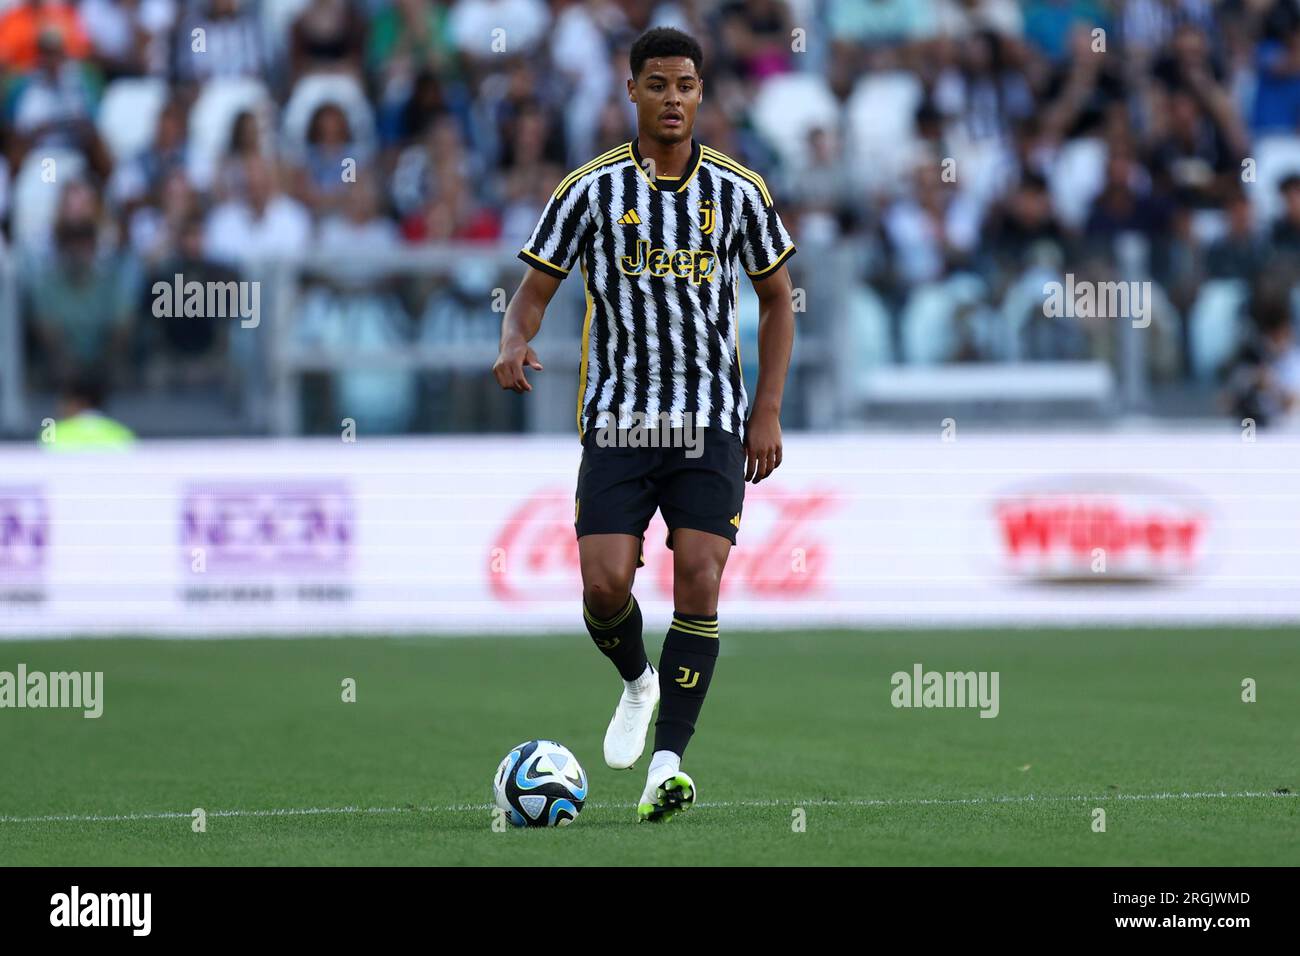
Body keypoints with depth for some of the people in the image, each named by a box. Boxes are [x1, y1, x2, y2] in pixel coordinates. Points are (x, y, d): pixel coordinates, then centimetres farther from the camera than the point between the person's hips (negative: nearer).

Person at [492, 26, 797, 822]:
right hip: (617, 419, 0)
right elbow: (536, 287, 3)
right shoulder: (590, 190, 0)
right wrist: (515, 342, -20)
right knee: (605, 585, -10)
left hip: (712, 423, 0)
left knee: (699, 584, -12)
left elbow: (778, 300, 12)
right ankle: (638, 682, 24)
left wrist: (769, 412, 4)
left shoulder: (737, 190, 3)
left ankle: (668, 762, -11)